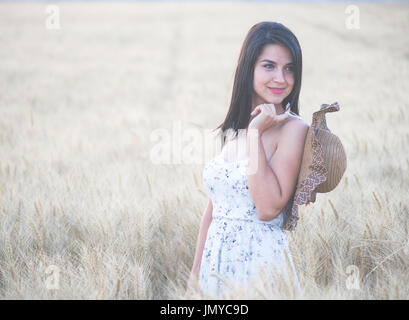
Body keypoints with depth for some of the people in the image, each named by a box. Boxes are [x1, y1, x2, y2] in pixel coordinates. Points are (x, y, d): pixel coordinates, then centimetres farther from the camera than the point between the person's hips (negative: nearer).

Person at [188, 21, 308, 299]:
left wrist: (256, 134, -17)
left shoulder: (293, 128, -11)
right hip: (217, 264, 6)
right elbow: (214, 207, 11)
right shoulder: (232, 129, 8)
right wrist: (195, 275, 11)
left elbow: (268, 208, -20)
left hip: (260, 263, -6)